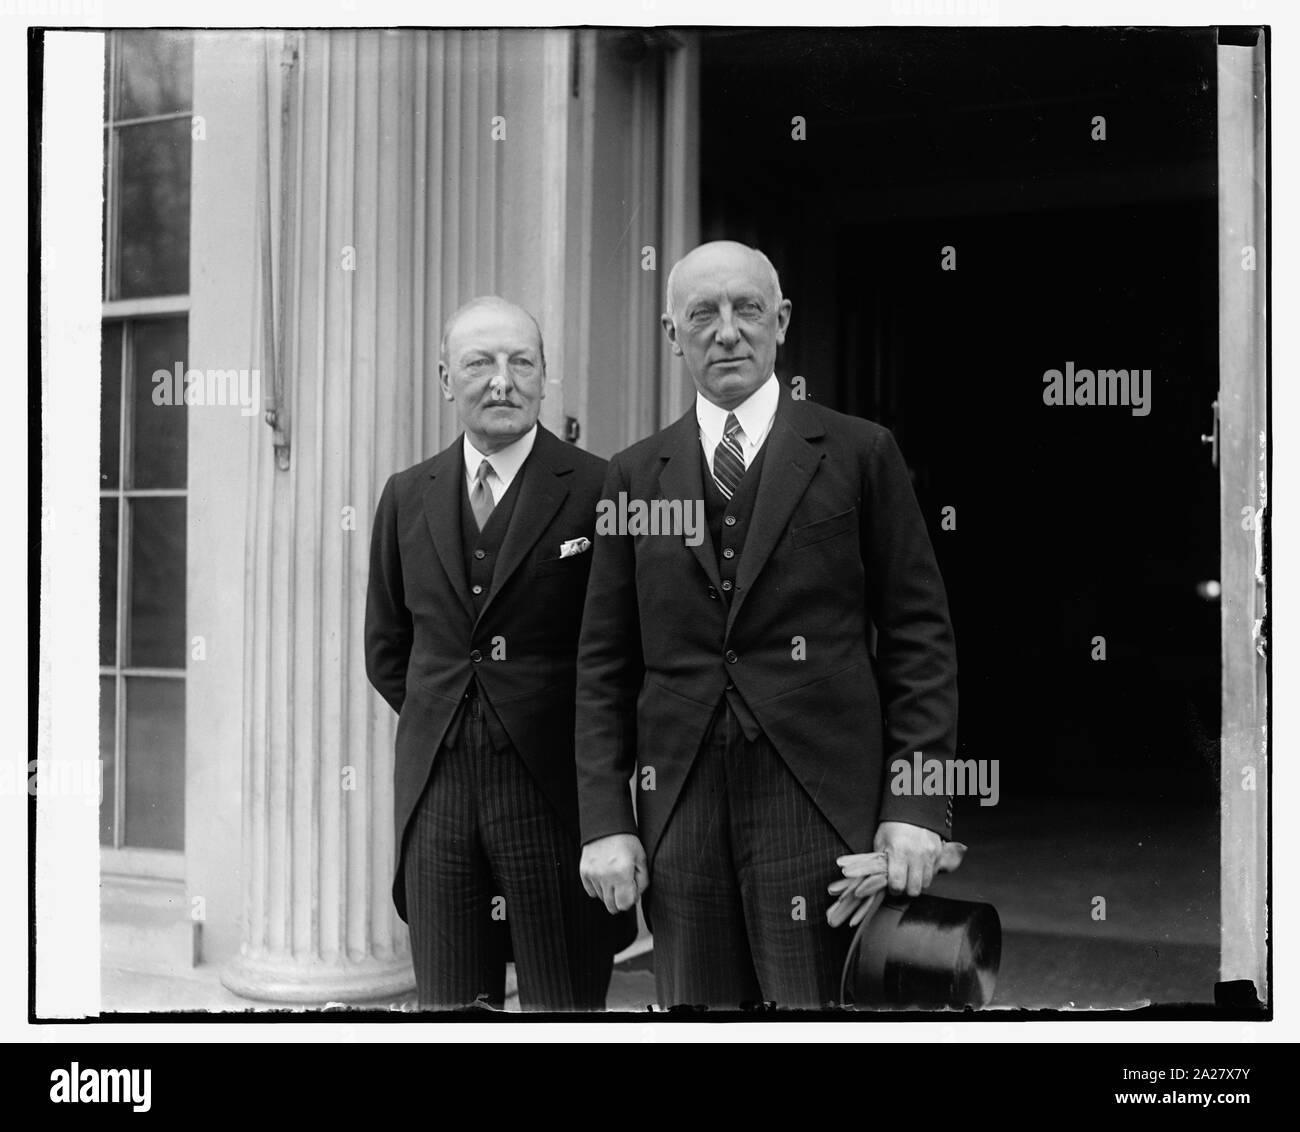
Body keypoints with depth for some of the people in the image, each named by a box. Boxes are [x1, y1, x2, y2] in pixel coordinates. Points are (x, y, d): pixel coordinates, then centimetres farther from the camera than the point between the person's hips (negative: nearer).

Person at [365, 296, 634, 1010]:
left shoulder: (596, 490, -6)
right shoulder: (408, 496, 9)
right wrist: (447, 715, 10)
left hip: (553, 788, -4)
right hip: (435, 784, 4)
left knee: (565, 1003, 4)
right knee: (447, 1001, 12)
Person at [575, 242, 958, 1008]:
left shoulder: (861, 454, 3)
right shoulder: (637, 475, 10)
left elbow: (919, 634, 2)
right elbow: (605, 662, 9)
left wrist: (917, 803, -6)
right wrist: (605, 820, 2)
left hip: (821, 801, -2)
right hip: (678, 808, 3)